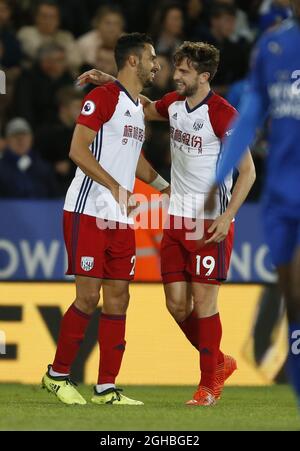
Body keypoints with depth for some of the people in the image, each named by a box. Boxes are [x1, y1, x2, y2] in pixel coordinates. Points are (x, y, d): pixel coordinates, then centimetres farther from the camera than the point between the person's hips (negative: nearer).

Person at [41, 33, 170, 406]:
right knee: (88, 297, -7)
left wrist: (166, 186, 30)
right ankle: (57, 374, 7)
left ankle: (106, 388, 7)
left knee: (117, 299, 4)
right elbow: (78, 150, -17)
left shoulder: (138, 106, 17)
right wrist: (116, 187, -22)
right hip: (89, 212, -8)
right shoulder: (102, 98, -9)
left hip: (121, 218, 8)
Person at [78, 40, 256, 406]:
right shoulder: (174, 104, 7)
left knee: (202, 300, -4)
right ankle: (219, 362, 25)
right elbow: (145, 109, 31)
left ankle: (209, 384, 8)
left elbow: (247, 171, -14)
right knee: (176, 303, 5)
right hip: (177, 218, 7)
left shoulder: (222, 114, -14)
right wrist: (109, 82, 19)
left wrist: (226, 217, -22)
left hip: (211, 222, -7)